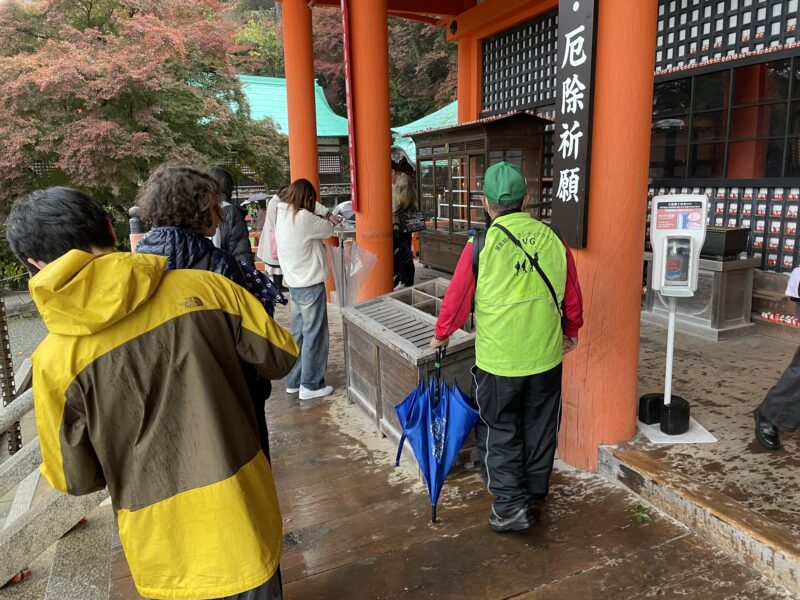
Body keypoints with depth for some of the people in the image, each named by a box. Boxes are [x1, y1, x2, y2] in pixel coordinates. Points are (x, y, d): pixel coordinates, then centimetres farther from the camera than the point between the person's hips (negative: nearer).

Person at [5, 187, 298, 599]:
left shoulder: (55, 360, -15)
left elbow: (76, 480, -5)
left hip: (167, 555, 0)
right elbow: (281, 356, -3)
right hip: (244, 524, 0)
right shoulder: (203, 287, -15)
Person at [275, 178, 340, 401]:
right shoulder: (304, 218, -20)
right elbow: (328, 230, -5)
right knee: (314, 335, 1)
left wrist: (326, 213, 7)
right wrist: (327, 219, 13)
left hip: (295, 284, 9)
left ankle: (294, 380, 26)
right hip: (310, 285, -9)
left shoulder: (282, 214, 6)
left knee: (298, 333, 17)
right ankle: (311, 386, 9)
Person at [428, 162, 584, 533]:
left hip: (498, 360, -4)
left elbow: (457, 297, -6)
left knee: (498, 432, 13)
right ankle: (534, 498, 33)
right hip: (546, 356, 4)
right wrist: (571, 330, 24)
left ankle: (511, 505, 13)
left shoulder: (481, 245, -14)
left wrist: (442, 334, 11)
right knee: (539, 430, 18)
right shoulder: (552, 239, -2)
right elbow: (572, 296, 7)